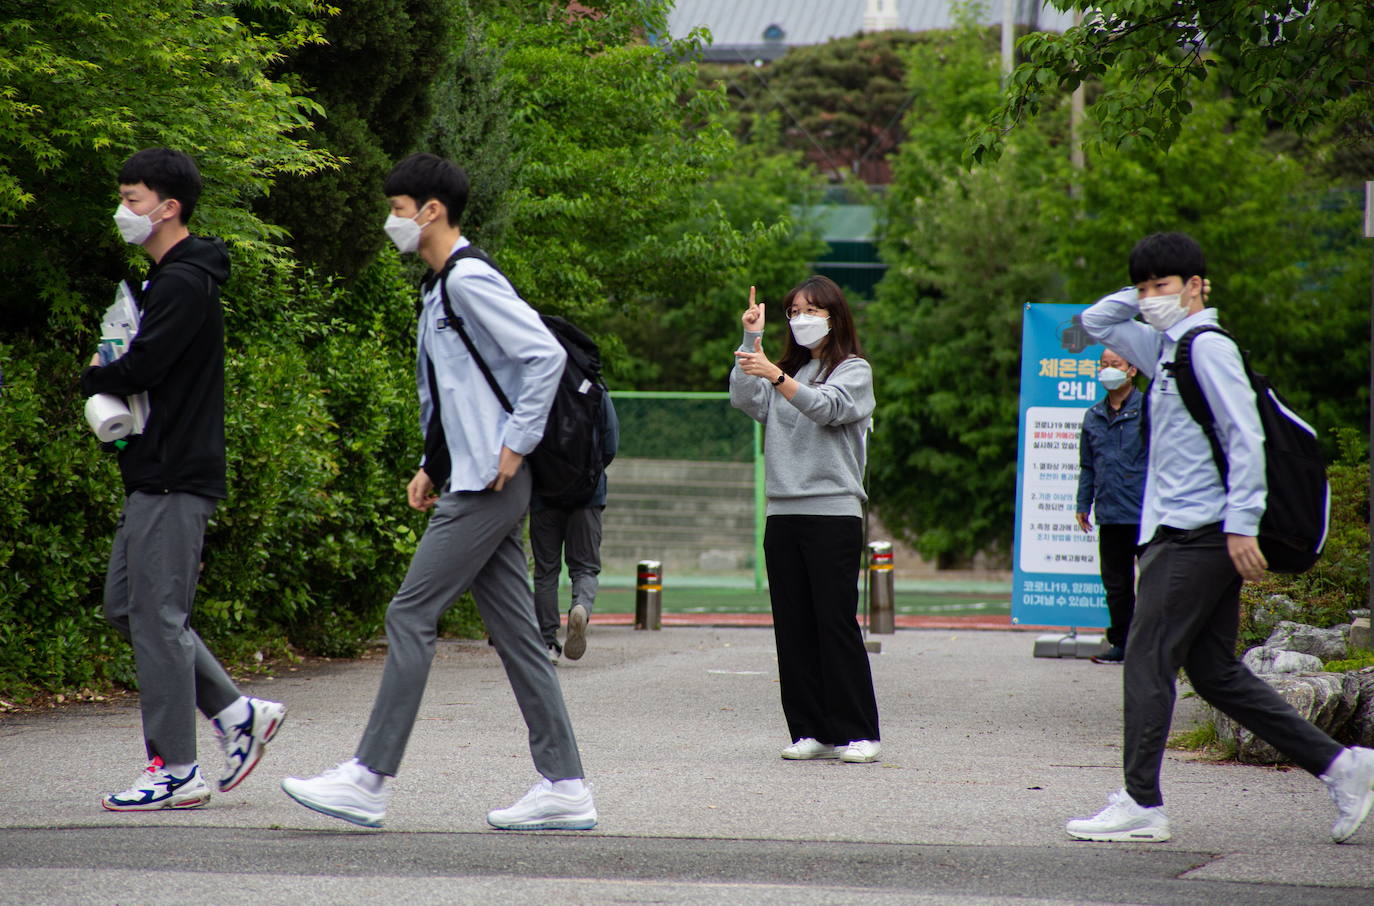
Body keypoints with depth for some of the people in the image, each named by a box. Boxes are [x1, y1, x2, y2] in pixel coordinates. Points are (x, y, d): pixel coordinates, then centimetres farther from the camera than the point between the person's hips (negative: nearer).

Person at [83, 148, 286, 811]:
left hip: (175, 480, -10)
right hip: (156, 475, 10)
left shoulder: (184, 284, -14)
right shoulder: (165, 278, 19)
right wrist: (110, 398, -1)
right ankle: (236, 712, 15)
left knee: (157, 614, -7)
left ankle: (176, 770, -4)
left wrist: (92, 378, -2)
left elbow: (142, 367, -22)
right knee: (125, 605, 13)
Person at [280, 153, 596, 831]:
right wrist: (433, 466, 18)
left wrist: (515, 445, -19)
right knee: (514, 631, 7)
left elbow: (546, 356, -21)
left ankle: (368, 780, -9)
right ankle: (564, 787, 7)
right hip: (467, 479, 10)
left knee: (411, 616, -10)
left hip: (488, 484, -10)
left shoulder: (471, 280, -12)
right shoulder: (438, 288, 19)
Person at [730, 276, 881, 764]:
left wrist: (776, 377, -27)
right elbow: (746, 401, 3)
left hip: (833, 512, -6)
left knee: (836, 623, -9)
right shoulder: (788, 370, 20)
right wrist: (751, 339, -1)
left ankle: (858, 733, -6)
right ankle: (812, 730, 7)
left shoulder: (854, 370, 4)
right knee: (793, 627, 3)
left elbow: (827, 407, -15)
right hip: (783, 513, 6)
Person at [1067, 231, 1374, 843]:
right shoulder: (1165, 348, 19)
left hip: (1199, 533, -10)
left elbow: (1245, 438, -16)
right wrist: (1145, 296, 15)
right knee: (1214, 671, 9)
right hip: (1187, 534, 10)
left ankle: (1141, 804, -9)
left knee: (1147, 658, -9)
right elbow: (1096, 322, 31)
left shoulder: (1208, 347, -10)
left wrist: (1241, 524, -21)